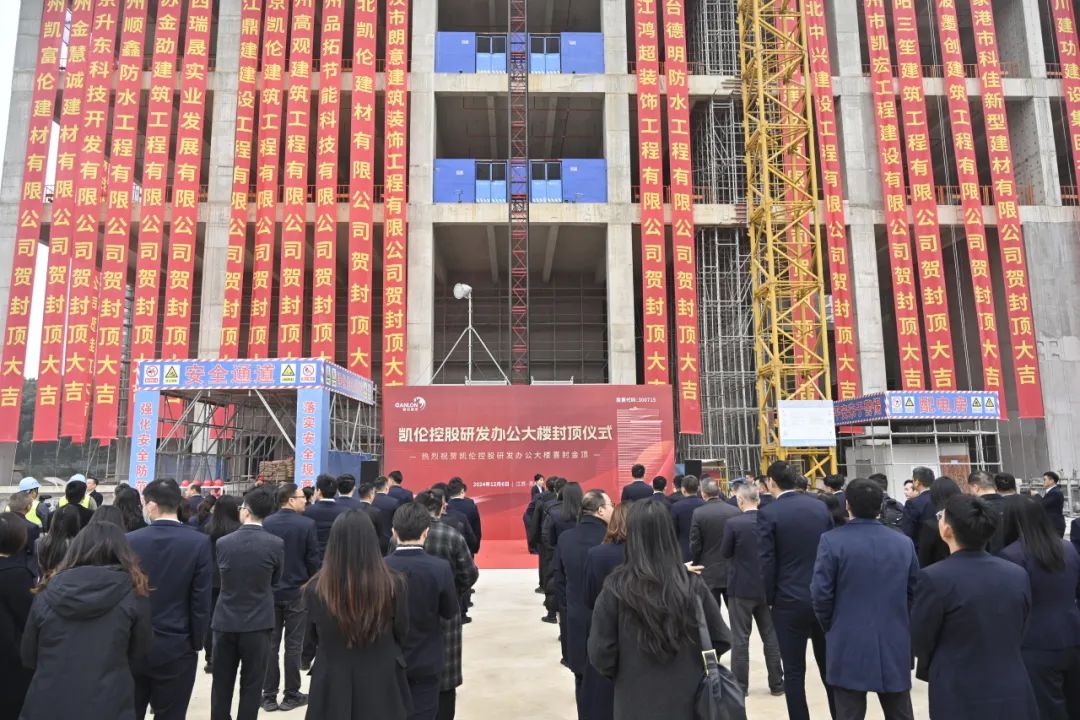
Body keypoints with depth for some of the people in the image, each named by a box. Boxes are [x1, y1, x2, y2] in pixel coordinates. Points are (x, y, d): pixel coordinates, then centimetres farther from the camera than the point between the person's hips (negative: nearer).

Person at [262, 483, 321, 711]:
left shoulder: (265, 523, -3)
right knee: (293, 645, 6)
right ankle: (291, 695, 13)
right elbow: (313, 560, -10)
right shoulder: (307, 524, -13)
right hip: (297, 591, -3)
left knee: (270, 644, 10)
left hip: (269, 590, 3)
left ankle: (269, 695, 16)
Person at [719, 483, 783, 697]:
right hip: (766, 587, 4)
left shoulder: (733, 523, -17)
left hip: (741, 588, -4)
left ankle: (740, 685, 11)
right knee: (771, 636, 14)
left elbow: (725, 553, -8)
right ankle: (776, 683, 22)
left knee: (740, 638, 5)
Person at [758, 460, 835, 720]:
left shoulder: (768, 513, -12)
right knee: (829, 666, 17)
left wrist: (770, 598, 2)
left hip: (789, 600, -4)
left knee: (794, 671, 6)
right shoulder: (820, 506, 1)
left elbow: (767, 562, -12)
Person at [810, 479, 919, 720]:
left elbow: (820, 594, -12)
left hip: (849, 647, -4)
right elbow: (914, 592, 6)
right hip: (895, 645, 4)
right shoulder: (904, 543, 1)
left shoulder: (832, 541, -12)